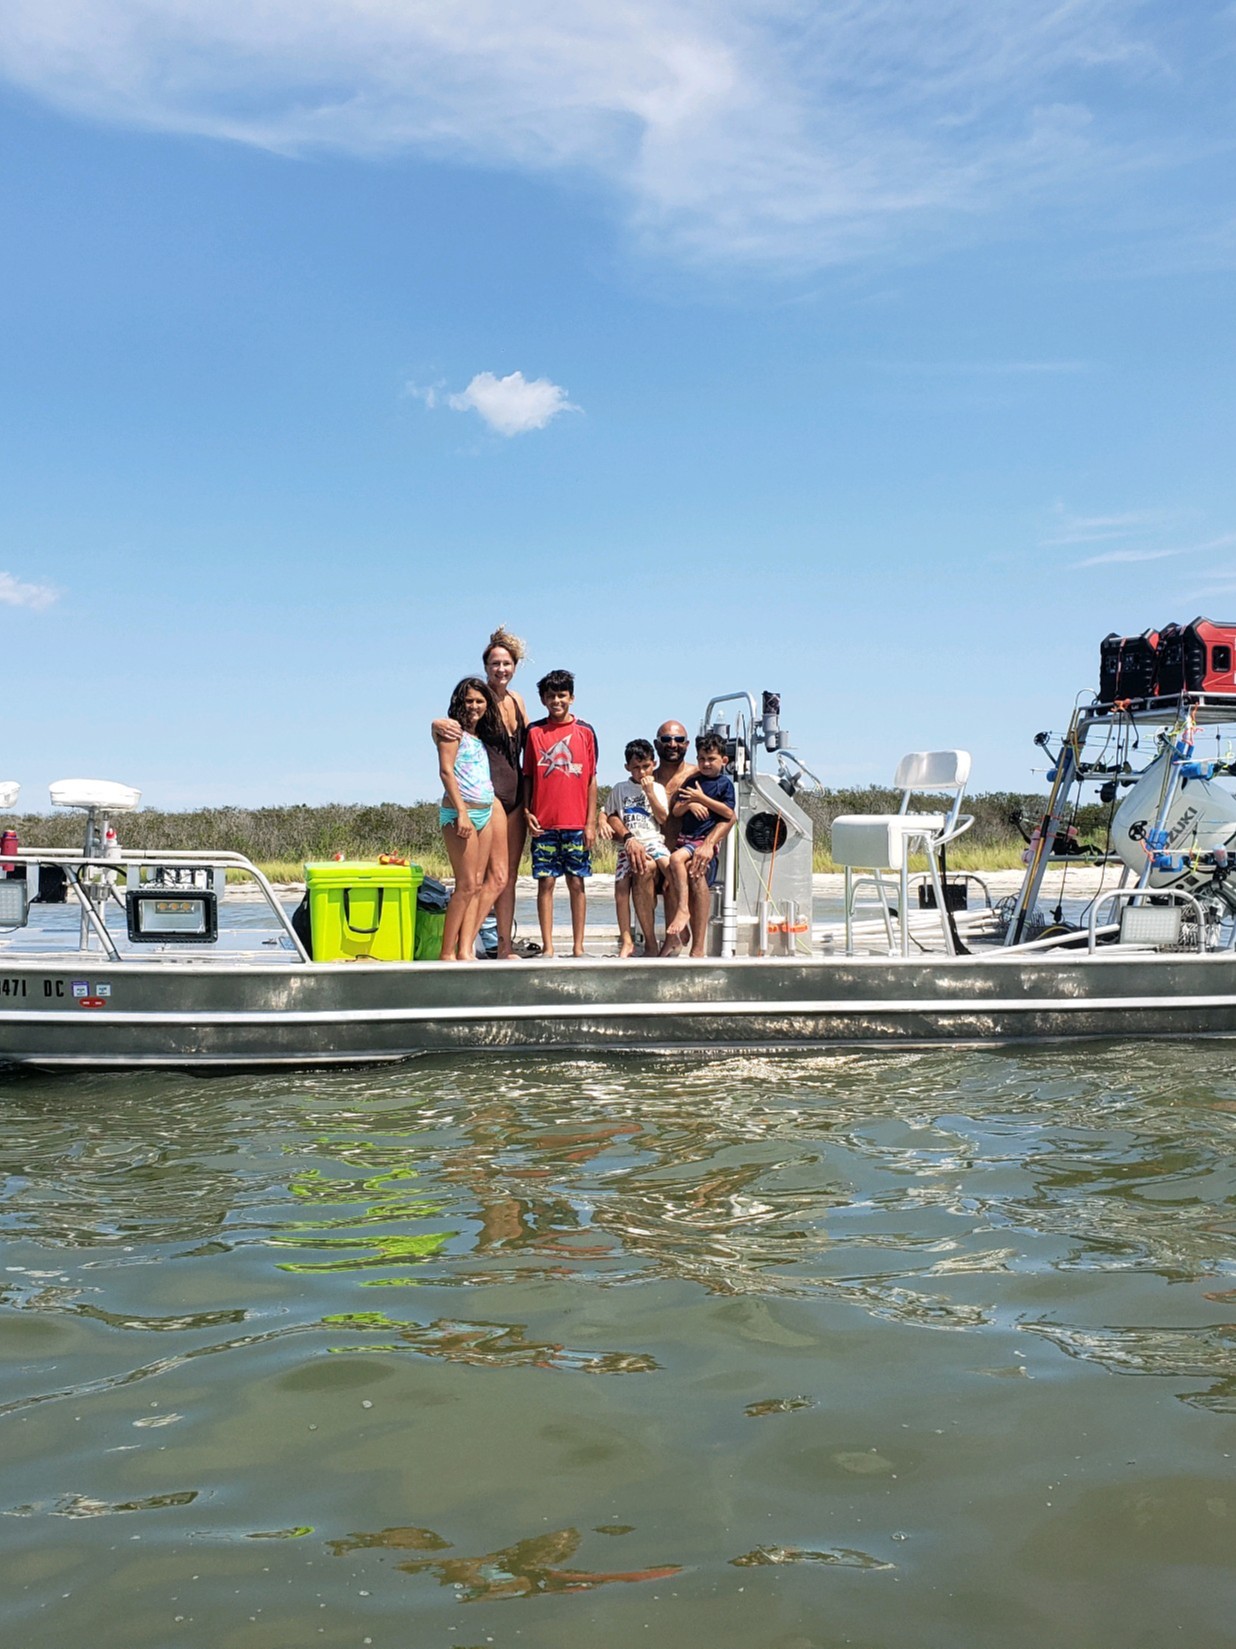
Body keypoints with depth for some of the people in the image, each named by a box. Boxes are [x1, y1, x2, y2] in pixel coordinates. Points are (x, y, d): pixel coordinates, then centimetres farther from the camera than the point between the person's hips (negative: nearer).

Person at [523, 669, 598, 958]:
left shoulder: (585, 732, 5)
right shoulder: (534, 732, 6)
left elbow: (591, 779, 5)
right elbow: (527, 777, 9)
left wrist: (591, 822, 1)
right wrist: (527, 812, -3)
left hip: (577, 823, 0)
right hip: (543, 823, 0)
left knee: (576, 882, 3)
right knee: (546, 882, 1)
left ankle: (578, 946, 9)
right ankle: (547, 947, 6)